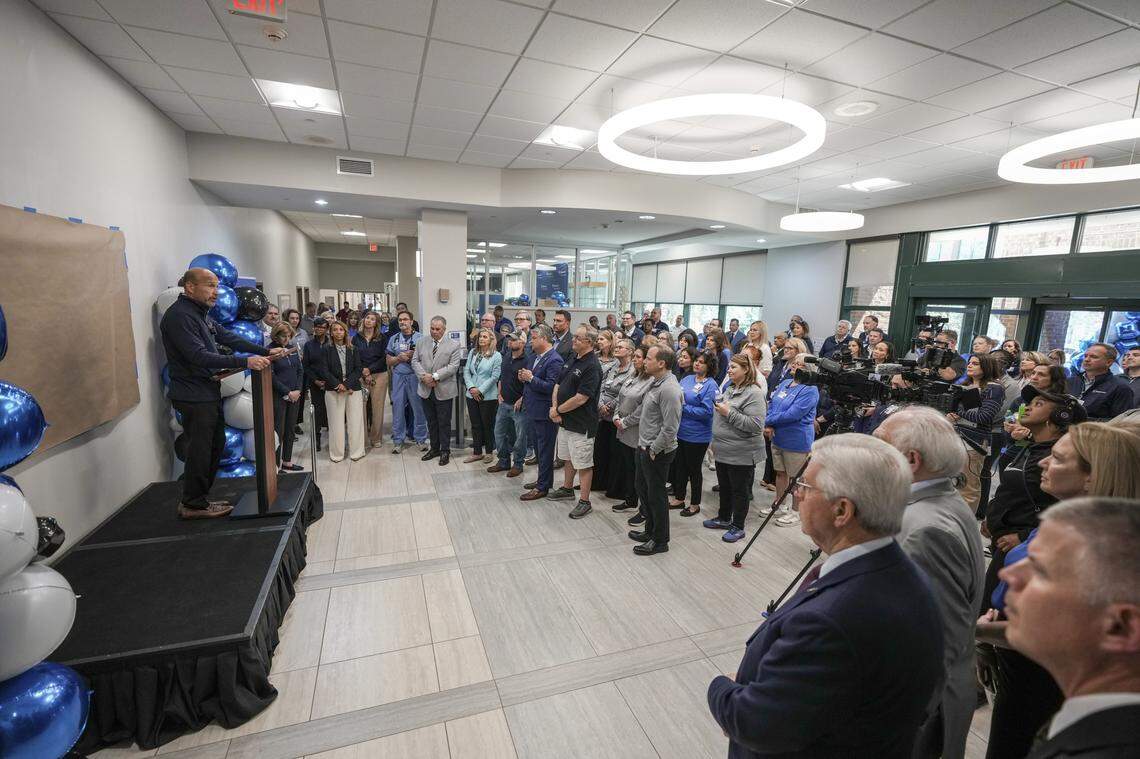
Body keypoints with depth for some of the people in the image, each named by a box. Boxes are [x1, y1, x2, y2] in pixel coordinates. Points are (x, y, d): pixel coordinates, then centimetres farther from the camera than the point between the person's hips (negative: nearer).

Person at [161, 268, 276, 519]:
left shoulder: (201, 314, 13)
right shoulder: (179, 316, -18)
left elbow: (229, 338, 12)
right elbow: (199, 356, -27)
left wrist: (265, 351, 2)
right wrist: (245, 362, -33)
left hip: (209, 393, 10)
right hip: (193, 396, -10)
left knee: (216, 444, 17)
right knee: (200, 450, 0)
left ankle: (199, 498, 30)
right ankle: (192, 504, 16)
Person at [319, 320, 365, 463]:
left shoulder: (353, 349, 7)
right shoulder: (326, 349, 3)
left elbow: (359, 369, 1)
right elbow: (324, 371, -2)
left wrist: (346, 384, -11)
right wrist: (338, 385, -12)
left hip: (353, 389, 1)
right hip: (333, 390, -1)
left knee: (355, 421, 2)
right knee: (336, 422, 2)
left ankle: (356, 452, 13)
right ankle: (336, 454, 12)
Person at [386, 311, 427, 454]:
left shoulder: (420, 338, 2)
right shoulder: (393, 339, 12)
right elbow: (389, 361, 12)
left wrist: (413, 355, -16)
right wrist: (400, 357, -7)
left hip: (415, 376, -3)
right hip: (398, 377, 3)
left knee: (418, 408, 1)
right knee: (398, 408, 5)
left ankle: (421, 439, 13)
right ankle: (398, 440, 15)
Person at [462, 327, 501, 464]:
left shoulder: (496, 355, -7)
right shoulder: (472, 352, 8)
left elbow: (495, 377, -11)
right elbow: (466, 371, 5)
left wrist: (480, 390, -14)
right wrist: (471, 387, -9)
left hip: (488, 396, -4)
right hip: (472, 395, 5)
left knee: (488, 425, 7)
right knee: (475, 425, 12)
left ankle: (488, 452, 22)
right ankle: (477, 452, 23)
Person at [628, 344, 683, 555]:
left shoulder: (669, 389, -24)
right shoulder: (655, 382, 8)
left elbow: (670, 429, -26)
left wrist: (654, 450, -17)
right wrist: (644, 445, 15)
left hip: (657, 452, -10)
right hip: (644, 447, 10)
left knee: (656, 495, 5)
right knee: (643, 490, 21)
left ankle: (660, 541, 22)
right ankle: (650, 530, 38)